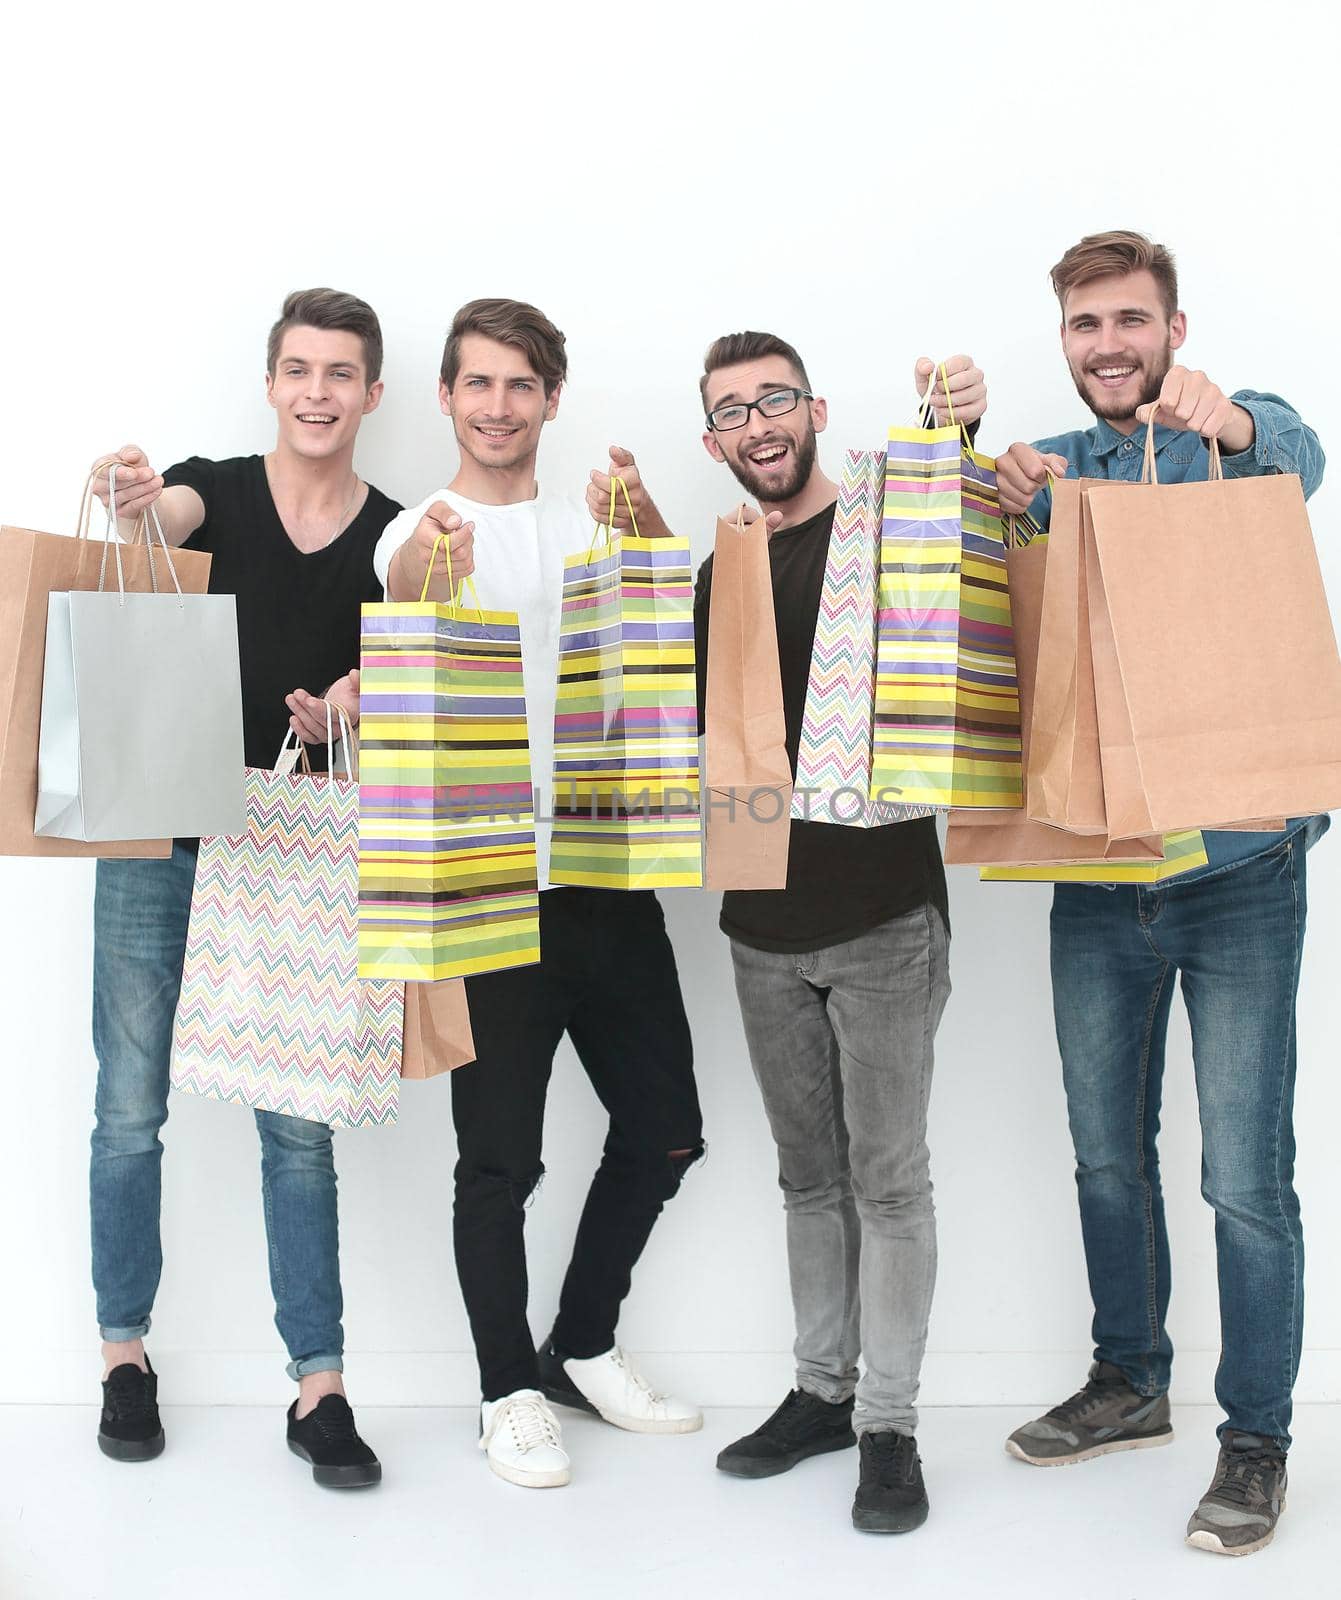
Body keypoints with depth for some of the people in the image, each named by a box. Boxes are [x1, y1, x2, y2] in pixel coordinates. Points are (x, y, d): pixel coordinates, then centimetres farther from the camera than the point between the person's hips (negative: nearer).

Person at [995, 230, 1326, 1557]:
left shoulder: (1234, 438, -1)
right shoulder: (1045, 466, 10)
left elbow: (1297, 456, -24)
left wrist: (1224, 416, -47)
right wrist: (1001, 506, -22)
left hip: (1237, 867, -4)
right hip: (1095, 875, 4)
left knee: (1245, 1177, -1)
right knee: (1107, 1155, 16)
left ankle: (1256, 1438, 16)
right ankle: (1129, 1383, 34)